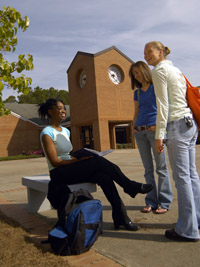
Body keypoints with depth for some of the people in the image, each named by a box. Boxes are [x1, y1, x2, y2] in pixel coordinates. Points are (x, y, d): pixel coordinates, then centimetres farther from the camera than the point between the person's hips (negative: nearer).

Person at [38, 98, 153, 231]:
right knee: (98, 161, -27)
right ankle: (130, 186, -15)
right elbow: (55, 161, -15)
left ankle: (121, 217, -23)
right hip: (59, 174, -7)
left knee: (103, 176, -23)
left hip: (72, 170, 7)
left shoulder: (66, 131, 16)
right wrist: (79, 160, -22)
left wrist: (83, 157, -3)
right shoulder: (47, 133, -8)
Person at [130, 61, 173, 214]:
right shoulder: (137, 92, 19)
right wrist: (134, 127, 7)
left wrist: (159, 126, -13)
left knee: (161, 167, -2)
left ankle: (164, 202, 6)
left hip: (154, 129, -5)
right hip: (140, 132, 6)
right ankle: (151, 202, 14)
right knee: (148, 169, 7)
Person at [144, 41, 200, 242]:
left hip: (177, 125, -9)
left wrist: (159, 135, -15)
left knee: (182, 176, -6)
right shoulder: (176, 70, 22)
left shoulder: (159, 70, -5)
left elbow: (163, 105, -13)